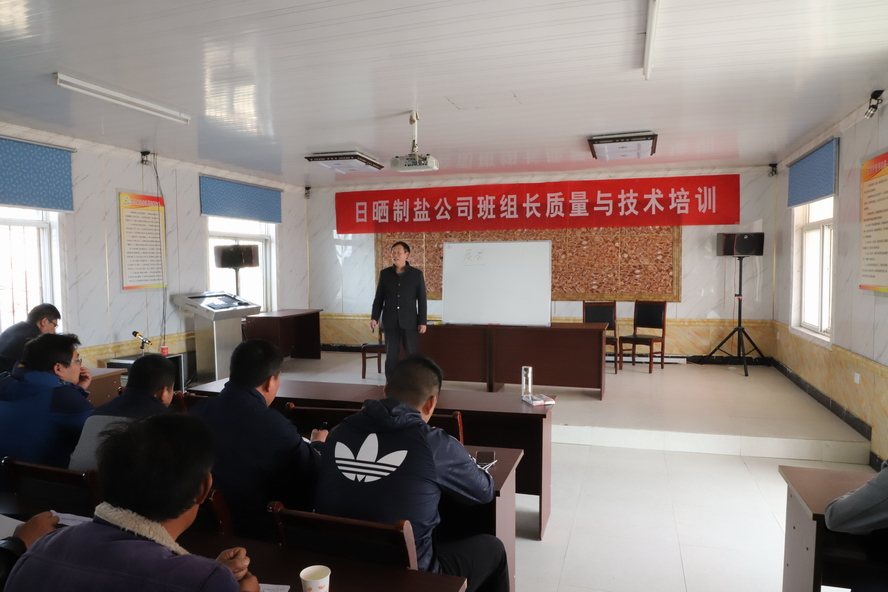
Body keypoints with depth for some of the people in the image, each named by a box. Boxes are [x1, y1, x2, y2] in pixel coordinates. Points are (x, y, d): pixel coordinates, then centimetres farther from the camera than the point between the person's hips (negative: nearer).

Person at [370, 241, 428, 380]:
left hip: (409, 321, -2)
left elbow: (422, 300, -1)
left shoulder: (417, 274, -1)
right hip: (390, 321, 2)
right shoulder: (384, 273, 4)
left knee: (412, 354, 1)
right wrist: (374, 317, -2)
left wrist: (422, 321, -5)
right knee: (391, 354, 5)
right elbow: (379, 298, 7)